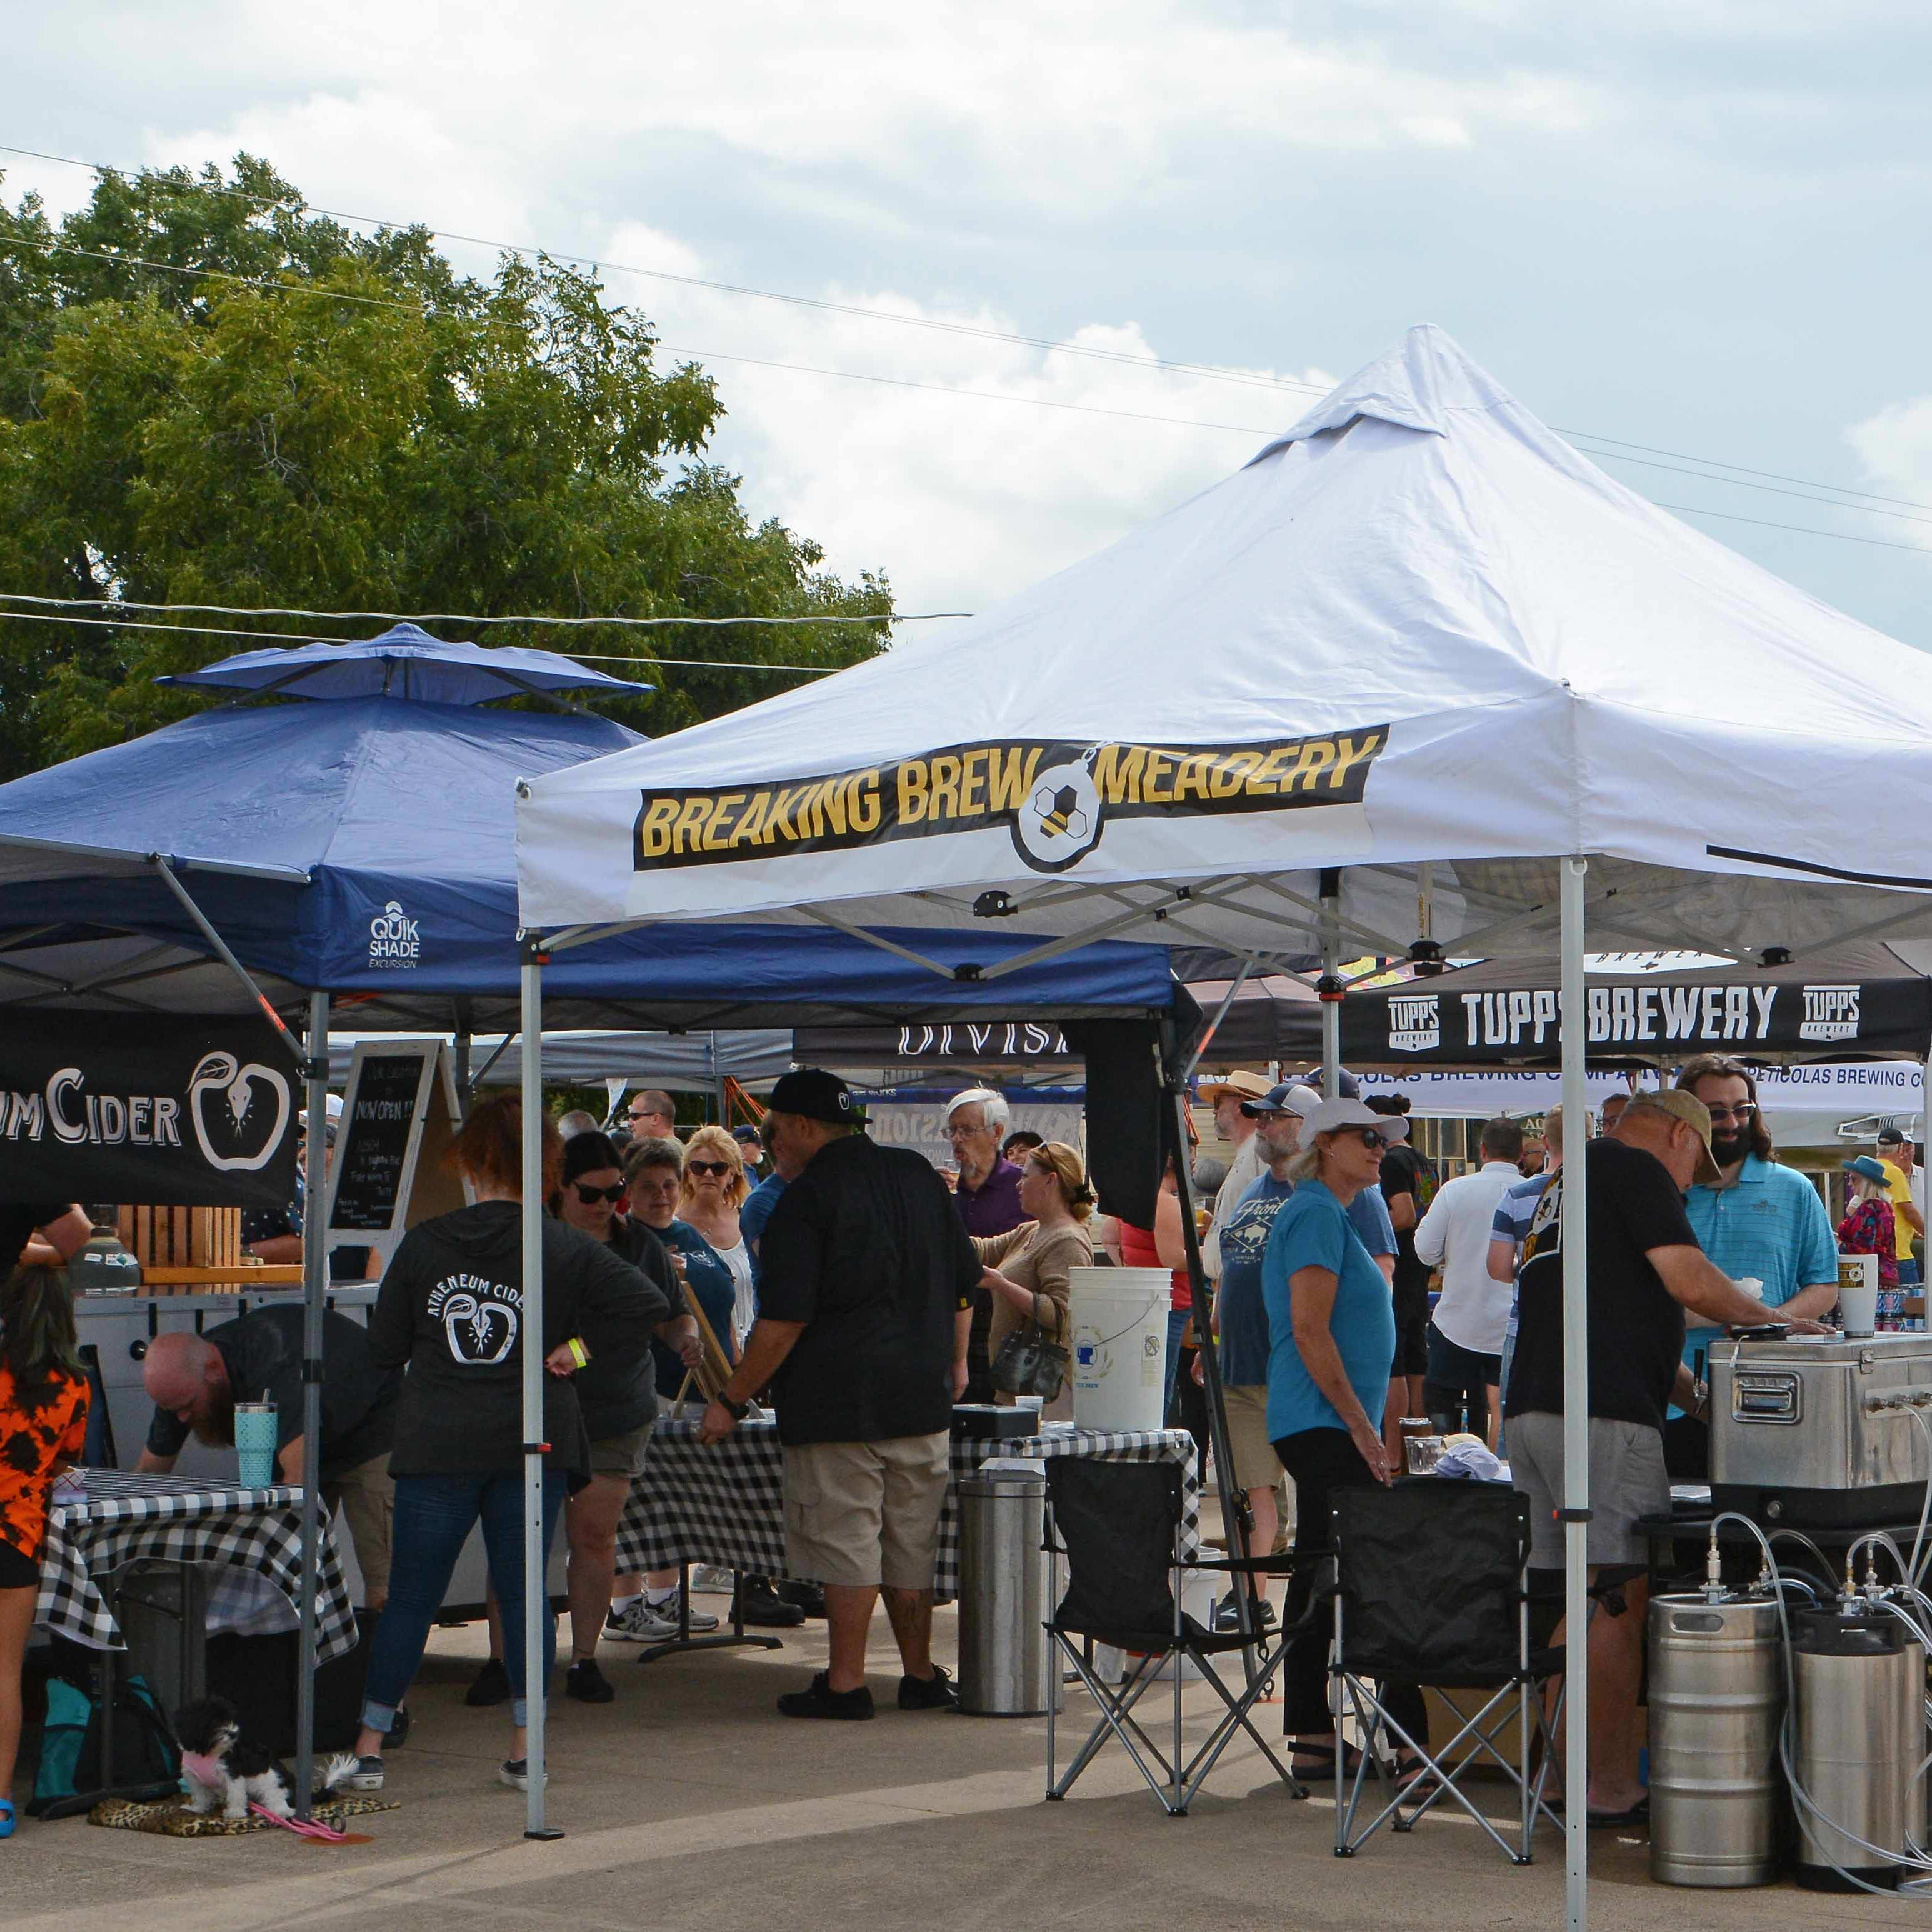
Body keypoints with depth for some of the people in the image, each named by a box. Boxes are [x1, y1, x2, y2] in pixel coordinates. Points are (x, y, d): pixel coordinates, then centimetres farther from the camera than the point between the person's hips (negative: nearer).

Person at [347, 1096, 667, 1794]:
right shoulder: (564, 1250, -4)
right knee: (522, 1592, 9)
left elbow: (383, 1348, 3)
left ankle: (368, 1748, 9)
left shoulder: (423, 1245, -2)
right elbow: (649, 1303, -12)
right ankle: (525, 1750, 9)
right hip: (530, 1443, 0)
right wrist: (577, 1351, -3)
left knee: (410, 1597, 7)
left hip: (437, 1447, 0)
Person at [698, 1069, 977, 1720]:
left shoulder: (805, 1201, -11)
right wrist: (955, 1363, 29)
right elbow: (964, 1286, 17)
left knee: (846, 1542, -1)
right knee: (912, 1541, 13)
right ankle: (920, 1676, 19)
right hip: (921, 1397, 6)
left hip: (838, 1403, -6)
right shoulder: (919, 1175, 10)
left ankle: (846, 1683, 2)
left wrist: (731, 1401, -8)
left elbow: (784, 1323, -15)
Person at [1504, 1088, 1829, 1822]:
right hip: (1603, 1412, -9)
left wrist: (1693, 1385, 32)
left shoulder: (1569, 1178, 27)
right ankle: (1612, 1790, -6)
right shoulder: (1636, 1168, -2)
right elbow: (1692, 1283, -12)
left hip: (1531, 1408, 10)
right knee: (1620, 1596, -7)